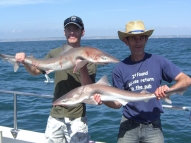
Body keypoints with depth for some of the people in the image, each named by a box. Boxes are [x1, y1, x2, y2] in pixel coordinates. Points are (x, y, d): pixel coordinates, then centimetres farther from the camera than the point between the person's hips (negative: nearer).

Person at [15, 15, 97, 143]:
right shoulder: (56, 53, 4)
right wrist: (24, 61, -5)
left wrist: (82, 67, -29)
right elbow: (35, 70, 14)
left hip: (77, 118, -3)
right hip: (55, 116, 4)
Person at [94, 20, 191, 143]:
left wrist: (169, 89, -26)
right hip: (129, 125, 0)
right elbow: (118, 103, -3)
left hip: (153, 125, 0)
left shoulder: (158, 61, -6)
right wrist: (104, 100, -24)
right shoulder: (120, 68, -5)